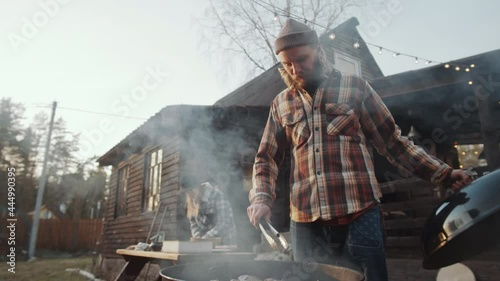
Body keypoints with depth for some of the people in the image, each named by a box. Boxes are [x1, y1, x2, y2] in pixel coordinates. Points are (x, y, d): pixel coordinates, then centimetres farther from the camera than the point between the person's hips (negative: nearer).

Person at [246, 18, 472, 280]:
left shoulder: (354, 87, 5)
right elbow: (266, 158, 12)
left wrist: (443, 173, 1)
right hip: (306, 223, 2)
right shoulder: (281, 103, 11)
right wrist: (261, 197, -5)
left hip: (359, 215, -1)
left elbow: (393, 141, 8)